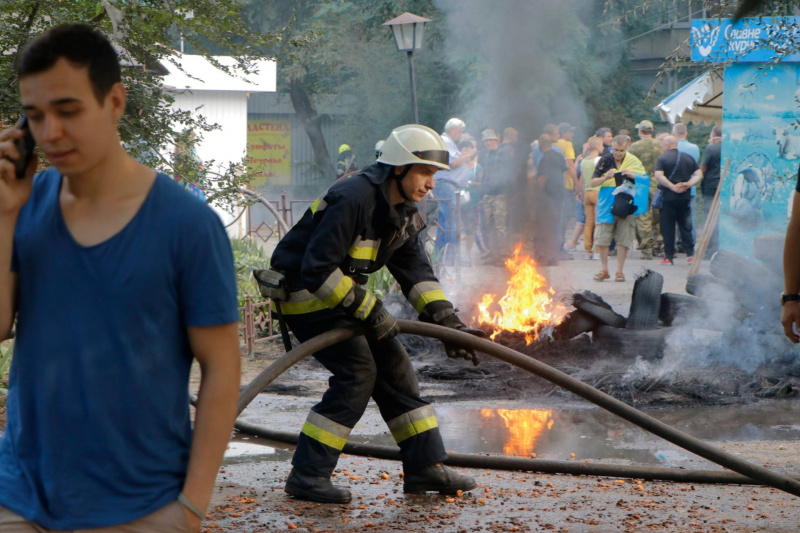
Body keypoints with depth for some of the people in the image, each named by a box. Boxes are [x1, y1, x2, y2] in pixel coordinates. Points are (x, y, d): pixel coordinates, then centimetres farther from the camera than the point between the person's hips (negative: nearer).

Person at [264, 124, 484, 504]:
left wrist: (448, 323, -6)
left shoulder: (402, 211, 3)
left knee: (393, 365, 5)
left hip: (341, 289, 9)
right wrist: (368, 309, -26)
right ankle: (307, 475, -13)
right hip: (304, 292, -9)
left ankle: (425, 466, 11)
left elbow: (415, 272, 5)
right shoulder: (353, 200, -27)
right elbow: (317, 269, -29)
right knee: (357, 372, -17)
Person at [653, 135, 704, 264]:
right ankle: (691, 253, 4)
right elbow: (699, 174, 4)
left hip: (668, 197, -4)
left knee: (667, 228, 3)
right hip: (685, 198, 4)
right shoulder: (689, 158, 9)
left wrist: (673, 187, -16)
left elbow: (658, 176, -19)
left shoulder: (662, 158, -6)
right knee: (685, 227, 11)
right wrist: (688, 184, -6)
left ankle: (669, 256, 4)